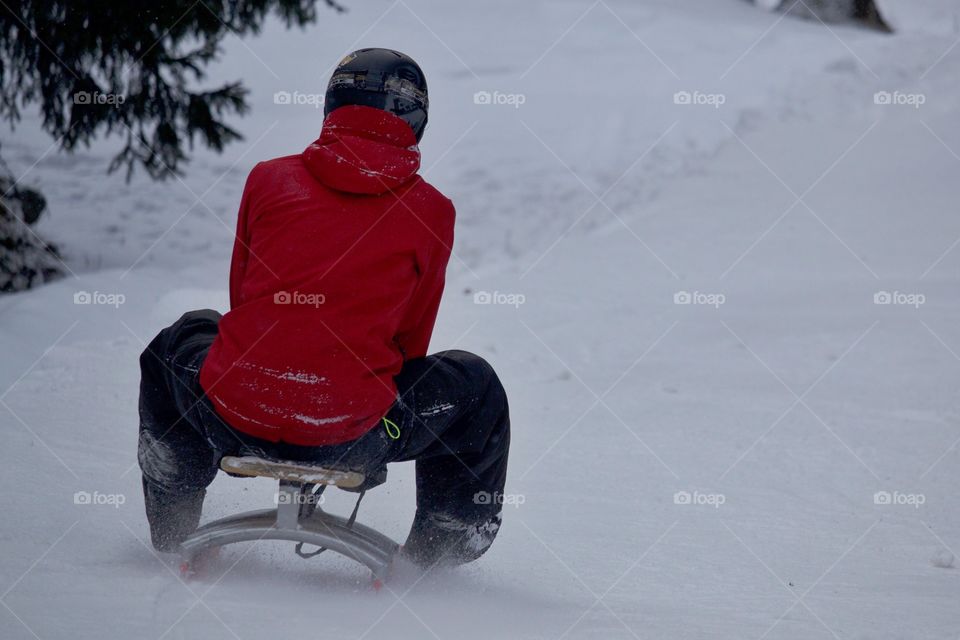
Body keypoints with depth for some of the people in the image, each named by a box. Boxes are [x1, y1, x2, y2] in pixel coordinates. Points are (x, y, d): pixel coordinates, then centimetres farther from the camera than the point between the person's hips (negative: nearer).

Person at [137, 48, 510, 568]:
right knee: (475, 386, 26)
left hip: (233, 419, 2)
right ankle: (437, 548, 31)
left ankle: (172, 525, 45)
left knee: (187, 334, 38)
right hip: (347, 437, -2)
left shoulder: (268, 178, 9)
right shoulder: (430, 211, 5)